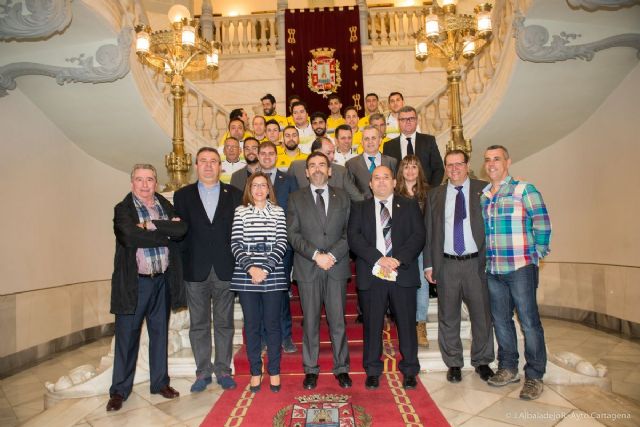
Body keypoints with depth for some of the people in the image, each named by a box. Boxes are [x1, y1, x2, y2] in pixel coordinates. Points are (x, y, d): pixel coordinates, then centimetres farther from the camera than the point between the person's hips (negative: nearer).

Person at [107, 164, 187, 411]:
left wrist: (152, 225, -18)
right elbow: (131, 237, -21)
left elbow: (182, 229, -9)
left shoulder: (166, 206, 8)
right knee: (127, 336, 6)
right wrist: (166, 233, -14)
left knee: (160, 334, 14)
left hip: (162, 281, 4)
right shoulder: (123, 209, -3)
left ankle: (160, 382, 29)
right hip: (134, 283, -3)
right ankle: (119, 390, 21)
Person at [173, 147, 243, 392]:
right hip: (195, 271, 1)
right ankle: (203, 372, 25)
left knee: (224, 323, 10)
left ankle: (223, 370, 24)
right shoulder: (183, 195, 6)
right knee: (198, 324, 10)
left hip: (225, 270, 0)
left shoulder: (234, 195, 5)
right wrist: (183, 264, -4)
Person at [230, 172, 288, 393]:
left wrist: (265, 269, -12)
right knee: (251, 325, 8)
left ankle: (274, 371, 21)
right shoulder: (240, 211, 6)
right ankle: (255, 372, 22)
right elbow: (235, 244, 0)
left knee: (272, 323, 6)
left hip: (273, 276, 0)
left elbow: (281, 244, -2)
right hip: (246, 276, 0)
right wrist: (251, 268, -13)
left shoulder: (278, 212, 5)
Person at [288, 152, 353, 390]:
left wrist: (332, 255, -11)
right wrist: (316, 255, -13)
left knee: (338, 321, 6)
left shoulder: (342, 198, 10)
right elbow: (292, 234, -2)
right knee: (310, 321, 7)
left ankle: (341, 368, 21)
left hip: (337, 267, 1)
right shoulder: (296, 198, 7)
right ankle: (311, 370, 21)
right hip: (307, 268, 0)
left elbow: (348, 232, 3)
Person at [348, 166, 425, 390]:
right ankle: (372, 371, 22)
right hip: (371, 276, 0)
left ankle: (409, 370, 24)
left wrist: (399, 259, -14)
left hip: (403, 274, 0)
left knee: (407, 323, 7)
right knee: (372, 325, 7)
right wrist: (379, 259, -15)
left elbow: (418, 236, 0)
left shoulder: (409, 206, 10)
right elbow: (353, 237, -3)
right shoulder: (359, 208, 10)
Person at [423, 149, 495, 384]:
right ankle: (453, 363, 26)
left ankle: (482, 361, 30)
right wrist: (429, 264, 2)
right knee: (448, 317, 9)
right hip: (447, 265, 1)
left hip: (477, 263, -1)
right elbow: (428, 231, 7)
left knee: (482, 314, 10)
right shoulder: (435, 195, 8)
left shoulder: (483, 190, 3)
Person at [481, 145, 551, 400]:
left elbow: (542, 223, -7)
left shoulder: (524, 190, -4)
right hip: (493, 270, 6)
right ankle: (508, 369, 28)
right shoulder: (482, 195, 12)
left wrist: (537, 254, -5)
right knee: (500, 321, 13)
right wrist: (485, 258, 10)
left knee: (529, 322, 1)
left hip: (521, 267, -5)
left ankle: (534, 376, 15)